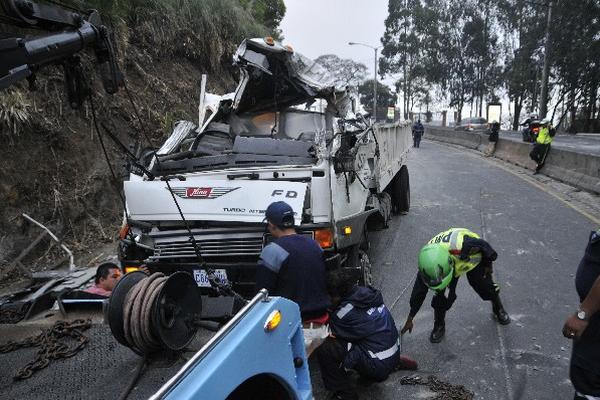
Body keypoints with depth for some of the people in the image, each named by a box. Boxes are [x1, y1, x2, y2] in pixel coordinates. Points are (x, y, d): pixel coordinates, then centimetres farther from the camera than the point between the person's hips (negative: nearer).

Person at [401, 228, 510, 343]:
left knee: (486, 286, 8)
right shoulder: (428, 263, -33)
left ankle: (498, 309, 41)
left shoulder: (461, 246, -49)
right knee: (440, 296, -10)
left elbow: (483, 245, -25)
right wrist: (410, 319, -13)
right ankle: (439, 326, 13)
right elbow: (419, 291, -20)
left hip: (473, 258, -1)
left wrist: (488, 264, -6)